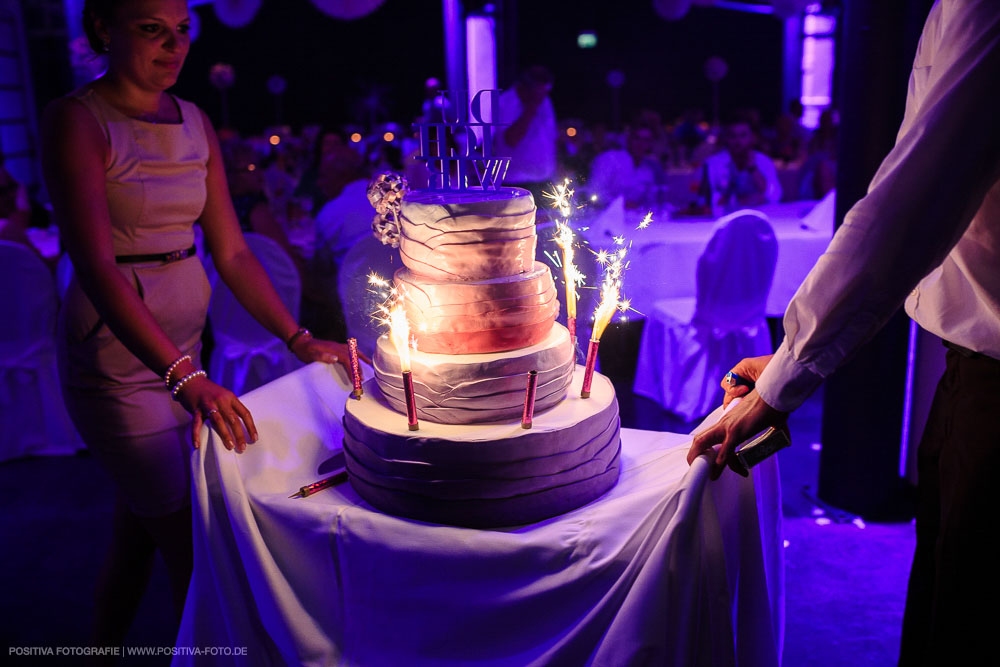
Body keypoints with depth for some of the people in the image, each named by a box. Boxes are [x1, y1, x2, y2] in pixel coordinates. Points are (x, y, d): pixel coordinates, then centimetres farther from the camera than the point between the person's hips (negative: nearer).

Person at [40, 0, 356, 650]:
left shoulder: (196, 123, 8)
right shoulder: (78, 120, -11)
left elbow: (232, 251, 9)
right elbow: (96, 266, -22)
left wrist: (298, 338, 1)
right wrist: (185, 376, -32)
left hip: (184, 347, 6)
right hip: (119, 357, -6)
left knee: (138, 530, 18)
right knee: (191, 548, 0)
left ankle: (103, 648, 39)